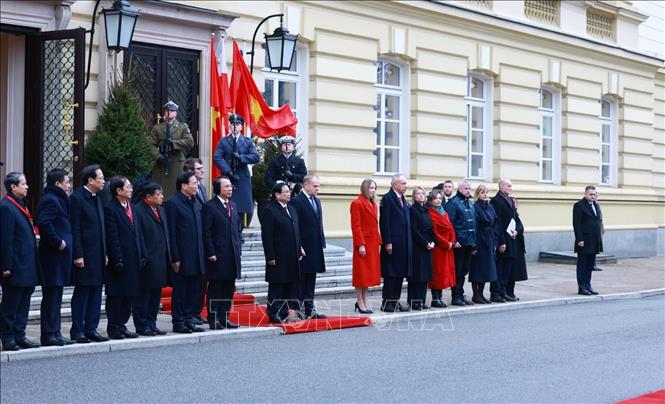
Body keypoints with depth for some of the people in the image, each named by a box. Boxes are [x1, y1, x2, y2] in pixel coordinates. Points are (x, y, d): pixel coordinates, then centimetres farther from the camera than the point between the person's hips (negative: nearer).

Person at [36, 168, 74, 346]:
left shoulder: (58, 199, 18)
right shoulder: (50, 200, -13)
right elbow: (44, 223, -26)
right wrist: (58, 242, -21)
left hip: (59, 256, 10)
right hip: (54, 256, -10)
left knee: (55, 297, 13)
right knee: (51, 297, -5)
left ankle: (54, 333, 18)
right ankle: (48, 335, -1)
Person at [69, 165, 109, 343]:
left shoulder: (97, 199, 15)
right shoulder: (77, 198, -10)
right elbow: (75, 229, -14)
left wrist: (105, 253, 13)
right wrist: (78, 255, -17)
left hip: (98, 255, 8)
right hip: (85, 255, -8)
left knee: (96, 293, 9)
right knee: (82, 293, -2)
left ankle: (91, 329, 15)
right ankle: (77, 330, 6)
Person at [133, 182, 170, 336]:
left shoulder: (161, 210, 17)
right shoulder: (138, 211, -10)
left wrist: (168, 257, 13)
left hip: (160, 260, 8)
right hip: (146, 262, -8)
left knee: (155, 295, 12)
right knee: (143, 295, 0)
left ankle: (151, 325, 19)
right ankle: (142, 326, 6)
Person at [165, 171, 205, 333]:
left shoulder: (195, 203, 15)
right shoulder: (173, 203, -9)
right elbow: (171, 233, -13)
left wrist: (202, 254, 12)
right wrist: (175, 258, -16)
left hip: (196, 258, 7)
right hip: (182, 257, -7)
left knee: (194, 290, 11)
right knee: (180, 291, 1)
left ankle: (189, 319, 19)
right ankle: (178, 322, 8)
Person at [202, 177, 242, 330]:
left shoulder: (233, 205, 16)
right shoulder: (209, 206, -7)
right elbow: (207, 232, -11)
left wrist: (238, 247, 11)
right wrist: (210, 253, -15)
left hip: (232, 254, 7)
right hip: (218, 255, -7)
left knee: (229, 287, 9)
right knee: (215, 287, -1)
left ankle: (224, 318, 16)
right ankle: (213, 320, 4)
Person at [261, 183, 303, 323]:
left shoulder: (292, 209, 15)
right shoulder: (270, 211, -10)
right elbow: (267, 236, -13)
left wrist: (299, 251, 13)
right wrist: (270, 257, -16)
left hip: (293, 258, 8)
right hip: (278, 258, -7)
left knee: (291, 285, 9)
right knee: (276, 286, 0)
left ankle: (284, 314, 17)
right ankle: (274, 315, 7)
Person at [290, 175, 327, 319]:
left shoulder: (317, 201, 15)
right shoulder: (296, 201, -11)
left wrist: (321, 243, 13)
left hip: (315, 248, 8)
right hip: (303, 248, -8)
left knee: (311, 279, 12)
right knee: (301, 279, -1)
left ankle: (309, 308, 18)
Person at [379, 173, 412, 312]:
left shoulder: (403, 200, 17)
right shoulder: (387, 198, -8)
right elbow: (384, 222, -14)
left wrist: (408, 242, 13)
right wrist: (387, 242, -18)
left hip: (404, 243, 8)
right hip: (393, 243, -8)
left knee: (401, 273, 10)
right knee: (391, 274, -4)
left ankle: (395, 301, 16)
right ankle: (387, 302, 2)